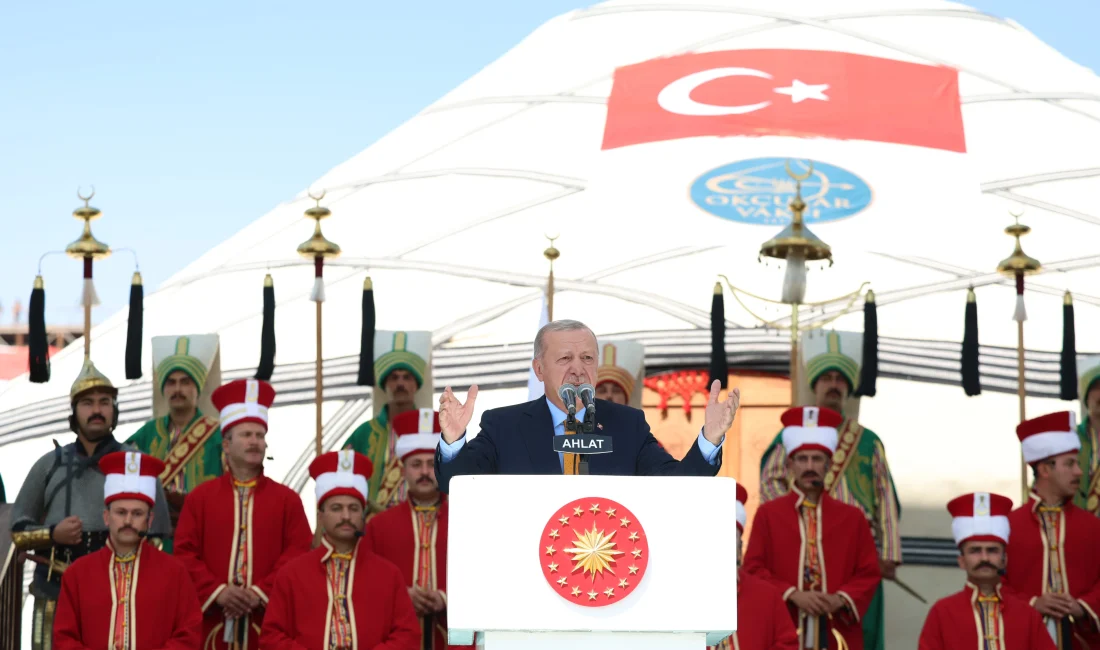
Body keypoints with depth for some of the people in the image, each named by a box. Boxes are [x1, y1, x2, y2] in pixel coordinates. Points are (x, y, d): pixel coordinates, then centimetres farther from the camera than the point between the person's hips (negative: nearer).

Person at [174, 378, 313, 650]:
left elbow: (298, 553, 0)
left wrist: (261, 592, -12)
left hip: (267, 622, 0)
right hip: (213, 623, 1)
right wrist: (217, 592, -10)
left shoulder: (287, 499, 8)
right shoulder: (200, 497, 11)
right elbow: (185, 553, 5)